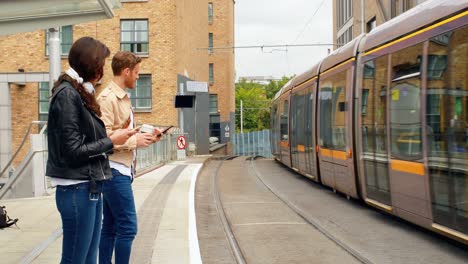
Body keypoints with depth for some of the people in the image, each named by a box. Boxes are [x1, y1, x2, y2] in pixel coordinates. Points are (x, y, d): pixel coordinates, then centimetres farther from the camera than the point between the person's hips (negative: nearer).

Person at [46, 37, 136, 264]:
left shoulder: (80, 93, 14)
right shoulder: (67, 94, -14)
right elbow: (73, 151, -17)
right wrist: (111, 141, -9)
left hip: (90, 188, 9)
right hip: (77, 191, -9)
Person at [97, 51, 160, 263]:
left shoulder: (122, 98, 16)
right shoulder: (108, 98, -13)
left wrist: (144, 138, 7)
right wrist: (134, 140, -15)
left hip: (122, 170, 10)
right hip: (114, 170, -10)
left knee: (111, 227, 13)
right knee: (127, 227, -7)